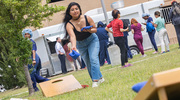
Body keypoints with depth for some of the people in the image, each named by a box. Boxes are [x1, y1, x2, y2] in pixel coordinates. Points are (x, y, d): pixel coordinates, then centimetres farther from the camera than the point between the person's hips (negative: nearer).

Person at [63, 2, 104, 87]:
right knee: (88, 63, 5)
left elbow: (95, 29, -8)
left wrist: (89, 30, -30)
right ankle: (100, 78, 20)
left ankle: (95, 80, -17)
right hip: (81, 44, 1)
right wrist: (73, 46, -62)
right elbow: (72, 36, -43)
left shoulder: (87, 18, -21)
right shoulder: (69, 24, -26)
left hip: (92, 40, -1)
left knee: (93, 59, -18)